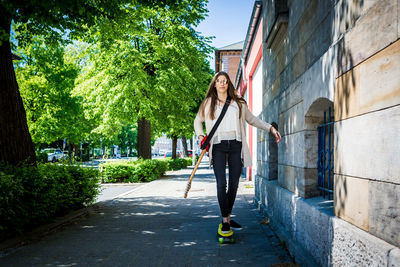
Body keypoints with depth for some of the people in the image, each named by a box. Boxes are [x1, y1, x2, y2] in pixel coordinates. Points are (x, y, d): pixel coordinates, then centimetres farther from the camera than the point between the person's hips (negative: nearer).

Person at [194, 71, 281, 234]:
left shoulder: (238, 103, 15)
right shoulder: (208, 103, 12)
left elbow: (252, 119, 23)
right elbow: (198, 121, 22)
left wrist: (271, 129, 15)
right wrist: (200, 136, 5)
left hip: (236, 145, 2)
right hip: (218, 146, -2)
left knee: (234, 184, 3)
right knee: (221, 184, -9)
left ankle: (228, 217, 17)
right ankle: (225, 220, 1)